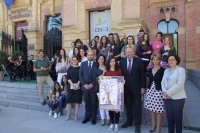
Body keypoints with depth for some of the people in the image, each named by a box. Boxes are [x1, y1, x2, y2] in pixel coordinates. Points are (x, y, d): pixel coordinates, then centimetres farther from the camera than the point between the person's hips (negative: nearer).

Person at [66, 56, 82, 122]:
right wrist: (73, 84, -11)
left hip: (78, 86, -2)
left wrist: (77, 85, -14)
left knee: (77, 101, 2)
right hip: (71, 86, 2)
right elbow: (68, 78, 2)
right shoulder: (70, 68, 8)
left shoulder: (80, 68, 2)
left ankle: (76, 116, 12)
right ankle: (68, 115, 16)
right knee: (69, 100, 2)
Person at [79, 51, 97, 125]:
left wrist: (92, 84, -12)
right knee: (87, 103, 10)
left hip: (94, 87, -2)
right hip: (85, 86, 2)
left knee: (94, 103, 6)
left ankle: (93, 118, 17)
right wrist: (84, 84, -7)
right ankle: (87, 117, 22)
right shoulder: (83, 64, 9)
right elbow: (80, 75, 4)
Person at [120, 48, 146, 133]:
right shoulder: (122, 62, 4)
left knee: (137, 107, 6)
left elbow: (142, 75, -4)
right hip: (126, 88, 3)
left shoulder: (139, 61, -3)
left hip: (136, 87, -2)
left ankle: (137, 124, 20)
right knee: (128, 106, 13)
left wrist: (143, 87, -7)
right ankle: (129, 121, 31)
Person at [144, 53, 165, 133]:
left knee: (158, 111, 2)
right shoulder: (150, 70, 9)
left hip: (159, 91, -5)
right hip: (150, 91, 5)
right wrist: (148, 89, 10)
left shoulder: (162, 70, -7)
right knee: (152, 109, 13)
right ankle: (153, 126, 30)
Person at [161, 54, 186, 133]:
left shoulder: (181, 70, -3)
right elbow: (163, 82, 10)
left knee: (178, 118, 4)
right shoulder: (166, 70, 15)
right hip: (167, 98, 5)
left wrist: (168, 93, -15)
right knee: (169, 118, 11)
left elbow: (179, 84, -14)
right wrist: (164, 92, -8)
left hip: (178, 98, -5)